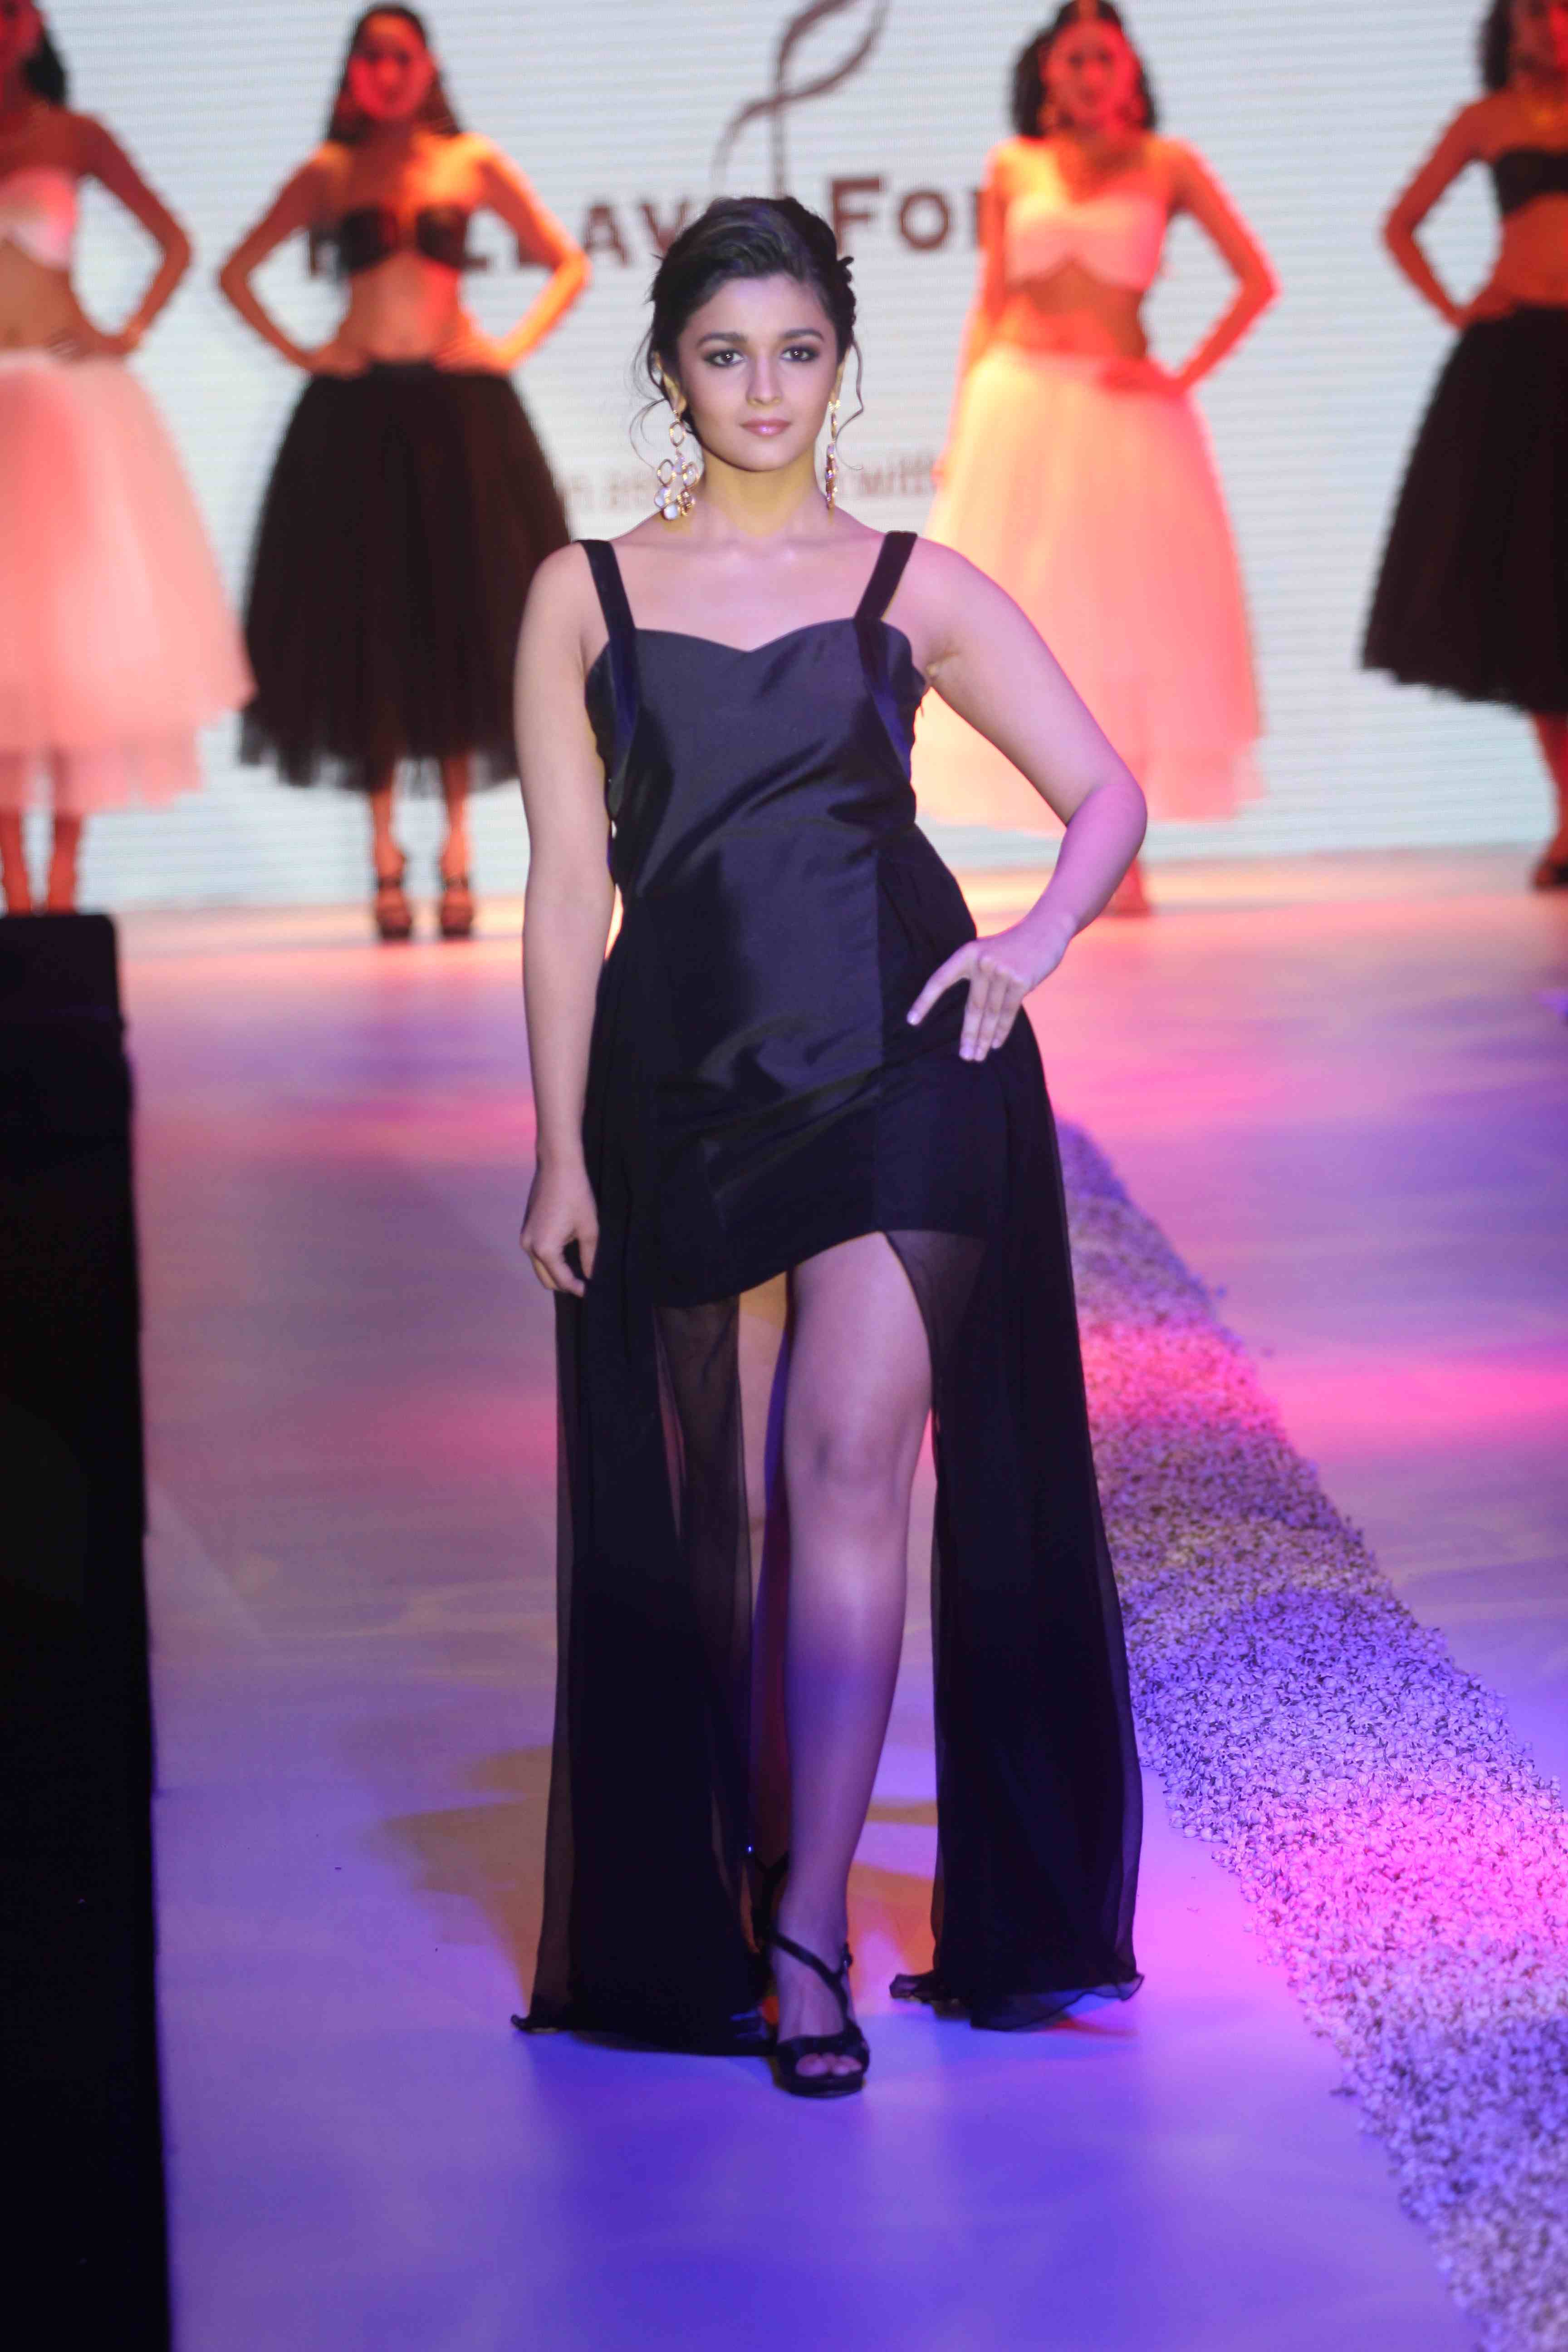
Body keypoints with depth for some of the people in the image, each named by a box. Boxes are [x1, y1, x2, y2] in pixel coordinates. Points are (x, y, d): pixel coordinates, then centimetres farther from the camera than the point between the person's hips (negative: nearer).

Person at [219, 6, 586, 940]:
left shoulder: (474, 164, 8)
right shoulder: (331, 172, 9)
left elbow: (569, 265, 12)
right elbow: (237, 272, 14)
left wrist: (517, 345, 1)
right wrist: (296, 350, 3)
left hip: (461, 411, 0)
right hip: (357, 414, 0)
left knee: (464, 621, -2)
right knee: (367, 625, -2)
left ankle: (458, 846, 5)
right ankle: (385, 848, 5)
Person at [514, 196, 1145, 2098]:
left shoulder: (912, 587, 7)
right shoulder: (586, 597, 7)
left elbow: (1108, 798, 10)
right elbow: (567, 885, 5)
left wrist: (1039, 939, -9)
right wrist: (560, 1148, 1)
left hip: (898, 1067, -1)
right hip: (682, 1084, 1)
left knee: (847, 1462, -13)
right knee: (718, 1507, 7)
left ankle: (809, 1929, -15)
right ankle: (727, 1885, 22)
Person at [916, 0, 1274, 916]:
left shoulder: (1166, 166, 5)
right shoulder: (1013, 168, 10)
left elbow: (1257, 280, 4)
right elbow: (989, 305, 12)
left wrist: (1186, 376, -6)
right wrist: (961, 431, 5)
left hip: (1121, 414, -2)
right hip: (1019, 408, 2)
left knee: (1128, 624, -4)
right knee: (1027, 626, -3)